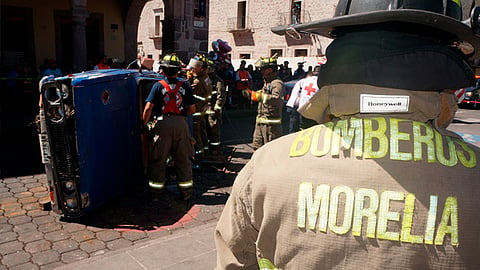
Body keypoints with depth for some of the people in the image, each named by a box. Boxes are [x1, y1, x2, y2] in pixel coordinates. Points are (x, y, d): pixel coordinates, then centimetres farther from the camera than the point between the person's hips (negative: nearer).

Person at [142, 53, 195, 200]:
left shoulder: (158, 85, -2)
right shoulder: (185, 86, 3)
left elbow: (148, 108, -8)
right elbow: (192, 109, 4)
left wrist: (144, 123, 5)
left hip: (162, 123, -2)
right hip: (181, 123, 2)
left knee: (158, 159, 10)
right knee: (183, 158, 11)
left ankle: (157, 190, 19)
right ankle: (186, 191, 18)